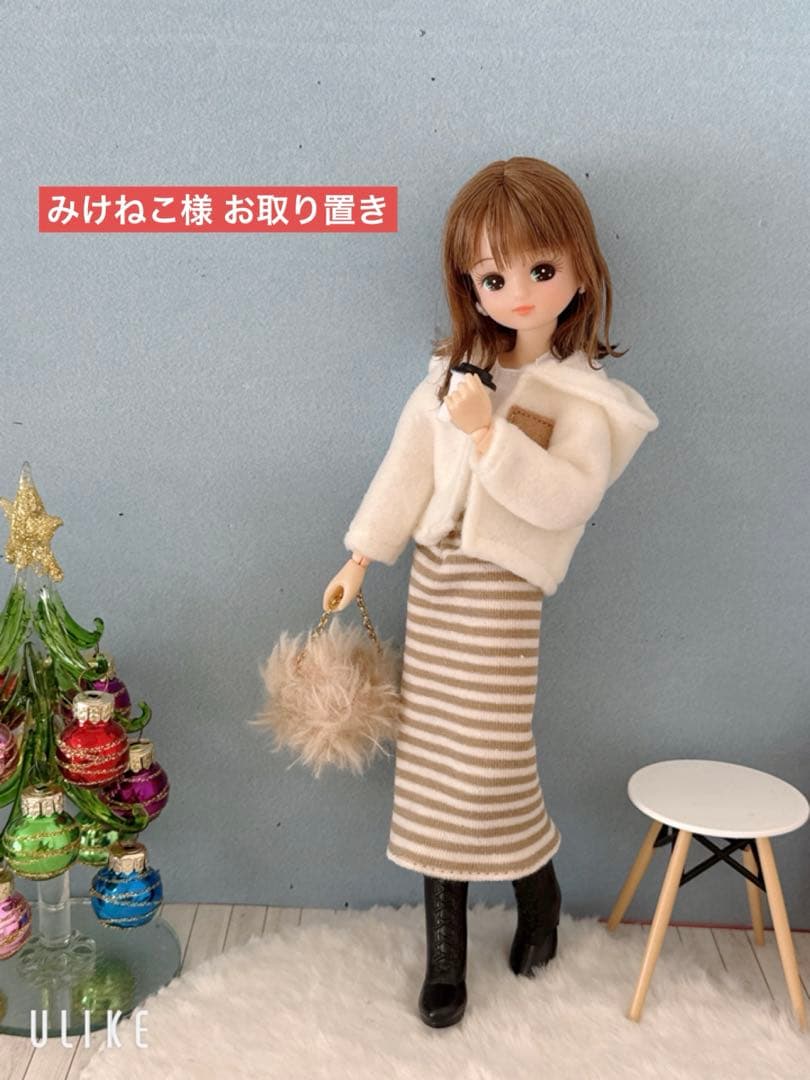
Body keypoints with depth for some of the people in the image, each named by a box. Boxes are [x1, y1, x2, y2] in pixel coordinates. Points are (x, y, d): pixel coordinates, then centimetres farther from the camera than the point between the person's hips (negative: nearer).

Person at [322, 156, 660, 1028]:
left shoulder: (583, 396, -9)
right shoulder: (455, 371, 6)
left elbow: (566, 498, -22)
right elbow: (408, 464, 9)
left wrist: (489, 434, -29)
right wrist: (361, 557, 11)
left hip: (499, 592, -5)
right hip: (434, 579, 5)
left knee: (488, 765, -3)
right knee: (431, 767, 8)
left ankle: (538, 897, 31)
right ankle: (445, 958, 24)